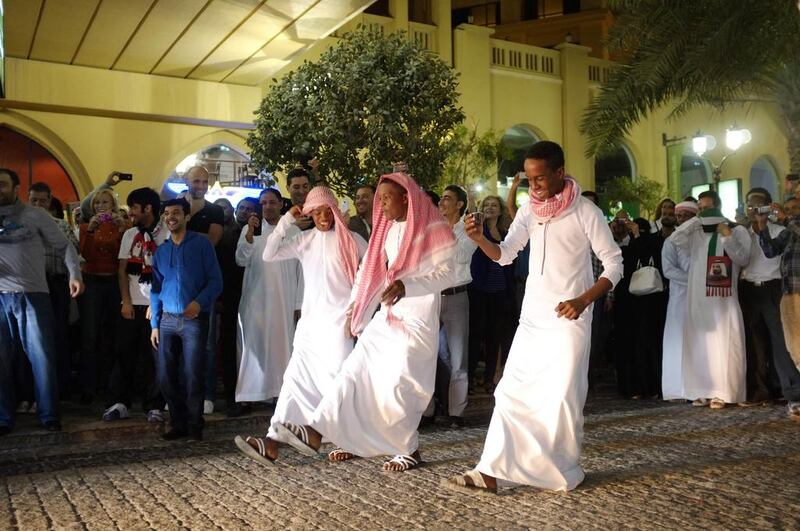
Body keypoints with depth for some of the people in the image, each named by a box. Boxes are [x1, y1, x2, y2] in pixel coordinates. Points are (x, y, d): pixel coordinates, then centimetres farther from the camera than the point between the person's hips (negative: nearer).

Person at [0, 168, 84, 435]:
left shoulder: (35, 215, 3)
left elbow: (64, 245, 4)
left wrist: (74, 274, -11)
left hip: (33, 296, -3)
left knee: (42, 357, 0)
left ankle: (48, 415, 11)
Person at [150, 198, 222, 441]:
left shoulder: (201, 244, -1)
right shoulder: (161, 251, 13)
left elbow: (215, 280, -6)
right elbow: (156, 289, 16)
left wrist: (199, 302, -23)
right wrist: (154, 324, 10)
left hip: (194, 319, -4)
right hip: (167, 320, 5)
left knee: (192, 376, -2)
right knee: (165, 376, 4)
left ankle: (194, 425, 15)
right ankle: (178, 423, 20)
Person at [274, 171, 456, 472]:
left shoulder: (434, 229, -9)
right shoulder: (387, 229, 14)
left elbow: (446, 274, -15)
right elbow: (373, 271, 15)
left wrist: (406, 285, -26)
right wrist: (355, 311, 13)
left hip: (417, 318, -7)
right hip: (387, 316, 7)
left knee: (397, 383, -8)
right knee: (355, 370, -2)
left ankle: (410, 449, 10)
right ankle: (316, 433, -6)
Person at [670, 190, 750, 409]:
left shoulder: (737, 230, 7)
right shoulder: (695, 233, 11)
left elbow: (744, 259, -1)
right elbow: (675, 239, -6)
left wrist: (728, 237, -12)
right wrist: (696, 220, -4)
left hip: (724, 299, -2)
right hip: (698, 299, 3)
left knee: (723, 345, -6)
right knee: (700, 345, 3)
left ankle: (721, 393, -3)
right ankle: (702, 391, 7)